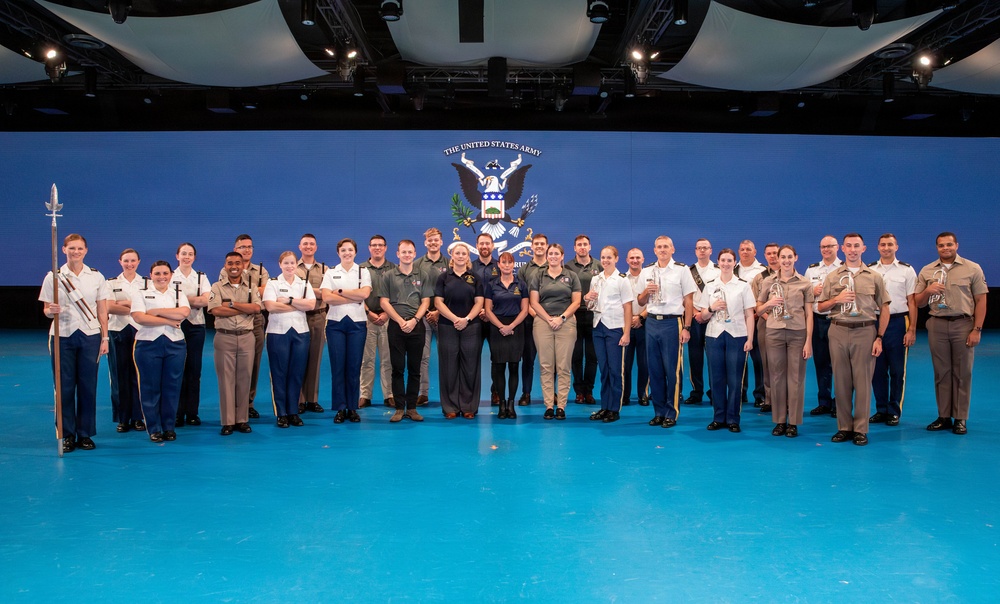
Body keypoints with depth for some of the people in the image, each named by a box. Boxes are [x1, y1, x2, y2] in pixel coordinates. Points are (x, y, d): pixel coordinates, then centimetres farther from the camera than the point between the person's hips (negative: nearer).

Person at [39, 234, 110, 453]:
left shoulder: (96, 277, 4)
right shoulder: (53, 277, 3)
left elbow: (102, 310, 5)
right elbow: (46, 310, 4)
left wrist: (105, 338, 0)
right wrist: (52, 311, -19)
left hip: (90, 336, 0)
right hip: (63, 337, 0)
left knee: (88, 386, 3)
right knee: (65, 386, 2)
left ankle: (85, 434, 14)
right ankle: (68, 435, 13)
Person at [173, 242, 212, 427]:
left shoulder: (201, 277, 10)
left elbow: (206, 300, -6)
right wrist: (195, 300, -12)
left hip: (196, 326, 2)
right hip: (176, 325, -2)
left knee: (194, 370, 3)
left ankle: (192, 413, 10)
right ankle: (177, 413, 5)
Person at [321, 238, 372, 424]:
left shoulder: (363, 272, 8)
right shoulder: (330, 273, 8)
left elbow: (364, 293, -10)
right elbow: (326, 297, -8)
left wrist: (340, 291, -8)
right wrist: (354, 298, -10)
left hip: (357, 323, 0)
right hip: (335, 323, 0)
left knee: (354, 367, 2)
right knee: (337, 366, 0)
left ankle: (353, 408, 10)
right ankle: (340, 409, 7)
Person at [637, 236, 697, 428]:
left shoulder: (682, 270, 1)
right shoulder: (646, 272, 12)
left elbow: (689, 301, -1)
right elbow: (641, 301, 17)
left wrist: (686, 328, -8)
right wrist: (646, 291, -5)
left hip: (672, 322, -4)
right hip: (652, 322, 4)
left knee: (672, 369, -2)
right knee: (654, 369, 7)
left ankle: (671, 413, 9)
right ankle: (659, 411, 18)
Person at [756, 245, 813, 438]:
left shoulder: (805, 283, 4)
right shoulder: (768, 282, 6)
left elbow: (809, 314, 3)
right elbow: (758, 311, 12)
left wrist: (809, 341, -3)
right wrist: (769, 303, -9)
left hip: (798, 333, -1)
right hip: (775, 333, 1)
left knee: (796, 377, 1)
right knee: (776, 376, 3)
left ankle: (793, 422, 9)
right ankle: (779, 420, 12)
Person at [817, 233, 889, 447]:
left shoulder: (874, 277, 6)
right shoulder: (832, 277, 9)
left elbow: (884, 309, 5)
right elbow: (820, 307, 10)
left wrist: (880, 337, -1)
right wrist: (837, 299, -9)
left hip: (865, 331, -1)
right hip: (838, 331, 1)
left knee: (863, 381, 1)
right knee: (841, 380, 4)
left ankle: (860, 429, 9)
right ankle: (844, 427, 13)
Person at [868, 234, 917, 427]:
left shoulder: (906, 270, 1)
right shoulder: (869, 270, 7)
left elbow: (912, 302, -1)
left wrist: (912, 330, -7)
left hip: (897, 322, -2)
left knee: (897, 370, 4)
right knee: (877, 369, 8)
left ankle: (894, 411, 15)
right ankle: (881, 410, 18)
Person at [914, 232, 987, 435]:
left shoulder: (972, 269, 1)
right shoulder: (927, 271, 8)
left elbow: (981, 300, -1)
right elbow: (918, 303, 11)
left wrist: (977, 329, -7)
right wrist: (927, 291, -11)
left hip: (963, 324, -2)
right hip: (937, 325, 2)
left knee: (962, 373, 2)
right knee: (941, 373, 7)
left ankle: (960, 419, 10)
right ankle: (943, 416, 14)